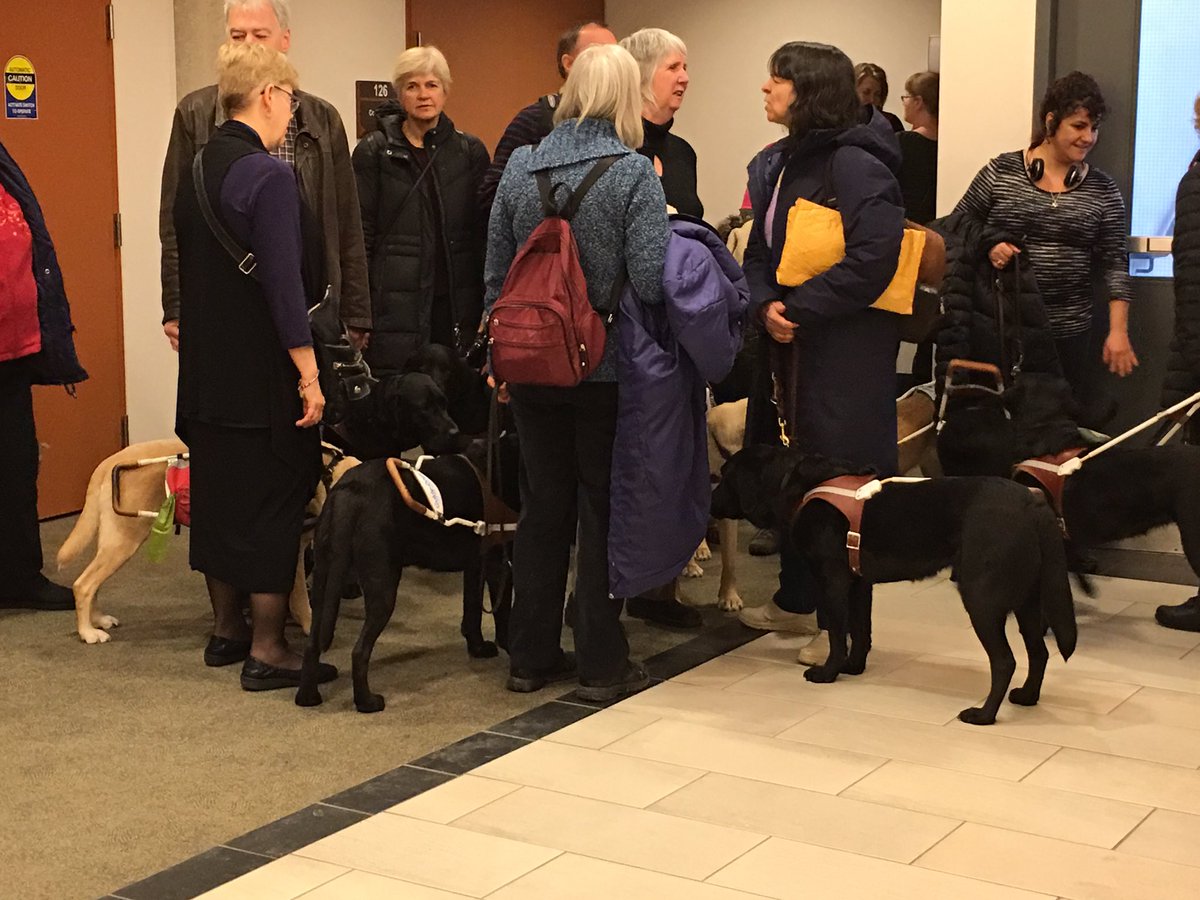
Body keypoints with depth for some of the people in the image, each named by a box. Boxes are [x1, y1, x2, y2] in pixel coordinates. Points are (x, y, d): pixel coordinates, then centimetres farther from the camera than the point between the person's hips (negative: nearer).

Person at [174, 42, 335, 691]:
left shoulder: (197, 168, 10)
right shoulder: (267, 175, -16)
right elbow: (284, 283, -21)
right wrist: (308, 374, -18)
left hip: (206, 370, 8)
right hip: (263, 374, -8)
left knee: (217, 496, 15)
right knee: (273, 503, -1)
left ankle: (227, 629, 27)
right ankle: (266, 650, 4)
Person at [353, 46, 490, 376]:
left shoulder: (470, 151, 9)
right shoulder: (374, 151, 3)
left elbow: (485, 233, 10)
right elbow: (360, 235, 1)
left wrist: (489, 308, 4)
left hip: (457, 308, 2)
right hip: (396, 308, -2)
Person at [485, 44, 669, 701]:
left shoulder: (519, 166, 2)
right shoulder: (633, 172, -11)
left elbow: (495, 274, 5)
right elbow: (650, 282, -16)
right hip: (606, 368, -4)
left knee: (542, 507, 14)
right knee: (604, 509, 7)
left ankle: (531, 656, 22)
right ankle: (601, 664, 13)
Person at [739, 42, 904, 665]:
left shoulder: (855, 164, -14)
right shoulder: (778, 165, 13)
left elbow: (873, 259, -22)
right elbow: (761, 251, 14)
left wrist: (799, 310, -17)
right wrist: (765, 306, -6)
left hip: (849, 347, -9)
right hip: (791, 340, 9)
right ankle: (796, 600, 29)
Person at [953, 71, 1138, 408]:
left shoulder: (1102, 190, 5)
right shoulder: (1002, 171, 1)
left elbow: (1114, 263, 4)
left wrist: (1118, 331, -3)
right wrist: (988, 246, -12)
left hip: (1068, 332, 1)